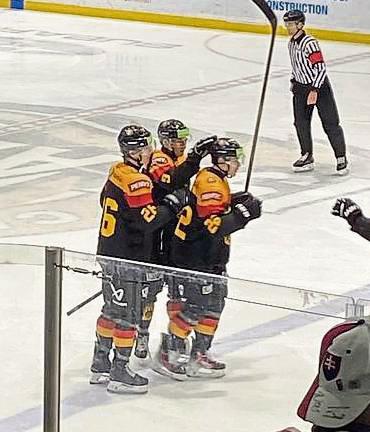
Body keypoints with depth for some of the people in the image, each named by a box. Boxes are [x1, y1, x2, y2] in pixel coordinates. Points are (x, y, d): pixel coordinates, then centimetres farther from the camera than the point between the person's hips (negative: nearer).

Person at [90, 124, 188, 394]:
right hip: (128, 260, -10)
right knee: (127, 315, -1)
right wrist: (173, 204, -13)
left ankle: (100, 365, 27)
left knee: (112, 309, 19)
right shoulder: (137, 182, -21)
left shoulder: (117, 172, 8)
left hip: (109, 254, 10)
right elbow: (148, 220, -25)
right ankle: (119, 374, 4)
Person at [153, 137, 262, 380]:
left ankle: (199, 355, 22)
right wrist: (243, 214, -25)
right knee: (192, 307, -7)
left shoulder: (218, 180, 13)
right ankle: (168, 354, 4)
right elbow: (213, 225, -27)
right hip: (193, 257, -11)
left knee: (213, 305, 14)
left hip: (211, 259, 11)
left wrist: (236, 204, 7)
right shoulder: (210, 182, -20)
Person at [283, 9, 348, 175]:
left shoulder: (310, 43, -22)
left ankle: (341, 158, 6)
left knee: (330, 123, -4)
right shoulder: (292, 43, 6)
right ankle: (307, 157, 17)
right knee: (301, 122, 6)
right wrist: (293, 81, 22)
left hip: (320, 86, -8)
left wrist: (314, 91, -25)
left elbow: (320, 68, -24)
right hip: (301, 87, 8)